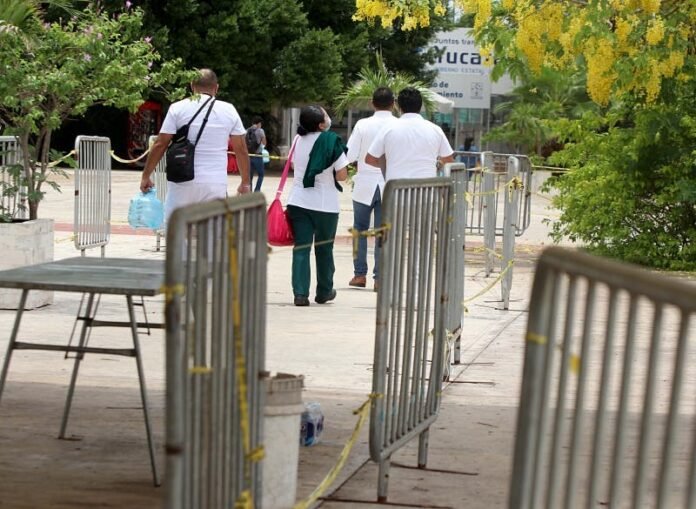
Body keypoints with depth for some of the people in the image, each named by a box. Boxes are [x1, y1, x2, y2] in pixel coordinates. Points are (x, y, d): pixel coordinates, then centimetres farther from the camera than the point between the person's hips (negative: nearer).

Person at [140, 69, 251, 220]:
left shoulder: (178, 108, 1)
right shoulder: (229, 110, 6)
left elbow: (160, 145, -2)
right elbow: (241, 150, 10)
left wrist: (145, 176, 7)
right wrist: (245, 183, 20)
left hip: (183, 183, -1)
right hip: (216, 184, 1)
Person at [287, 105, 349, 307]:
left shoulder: (298, 139, 1)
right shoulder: (332, 142, -14)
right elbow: (342, 175, -12)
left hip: (298, 201, 3)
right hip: (325, 204, -3)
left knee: (301, 249, 3)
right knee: (324, 249, 14)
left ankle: (300, 293, -6)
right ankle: (324, 292, 26)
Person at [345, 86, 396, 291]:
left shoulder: (363, 125, -7)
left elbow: (350, 155, -8)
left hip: (365, 184, -1)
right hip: (389, 185, 1)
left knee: (360, 230, 13)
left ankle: (360, 274, 12)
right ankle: (379, 277, 4)